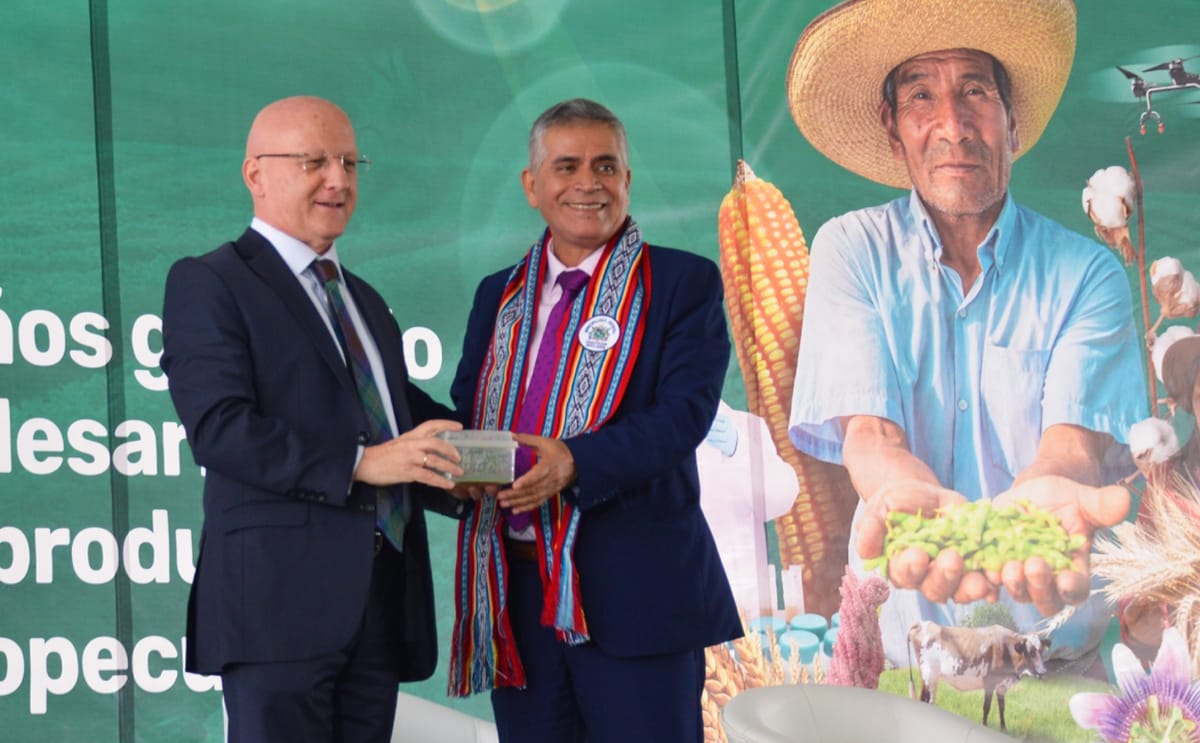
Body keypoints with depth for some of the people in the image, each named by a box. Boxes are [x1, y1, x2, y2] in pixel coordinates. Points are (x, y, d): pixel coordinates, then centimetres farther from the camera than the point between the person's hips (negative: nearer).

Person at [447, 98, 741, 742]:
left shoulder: (683, 284, 1)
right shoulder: (500, 296, 16)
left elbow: (686, 410, -12)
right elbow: (464, 408, 13)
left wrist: (575, 462, -26)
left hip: (638, 590, -4)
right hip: (513, 587, 5)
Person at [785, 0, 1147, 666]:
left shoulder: (1087, 274, 2)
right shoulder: (851, 252, 3)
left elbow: (1076, 442, -12)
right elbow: (867, 431, -9)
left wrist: (1042, 494, -38)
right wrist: (921, 501, -34)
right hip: (899, 649, 0)